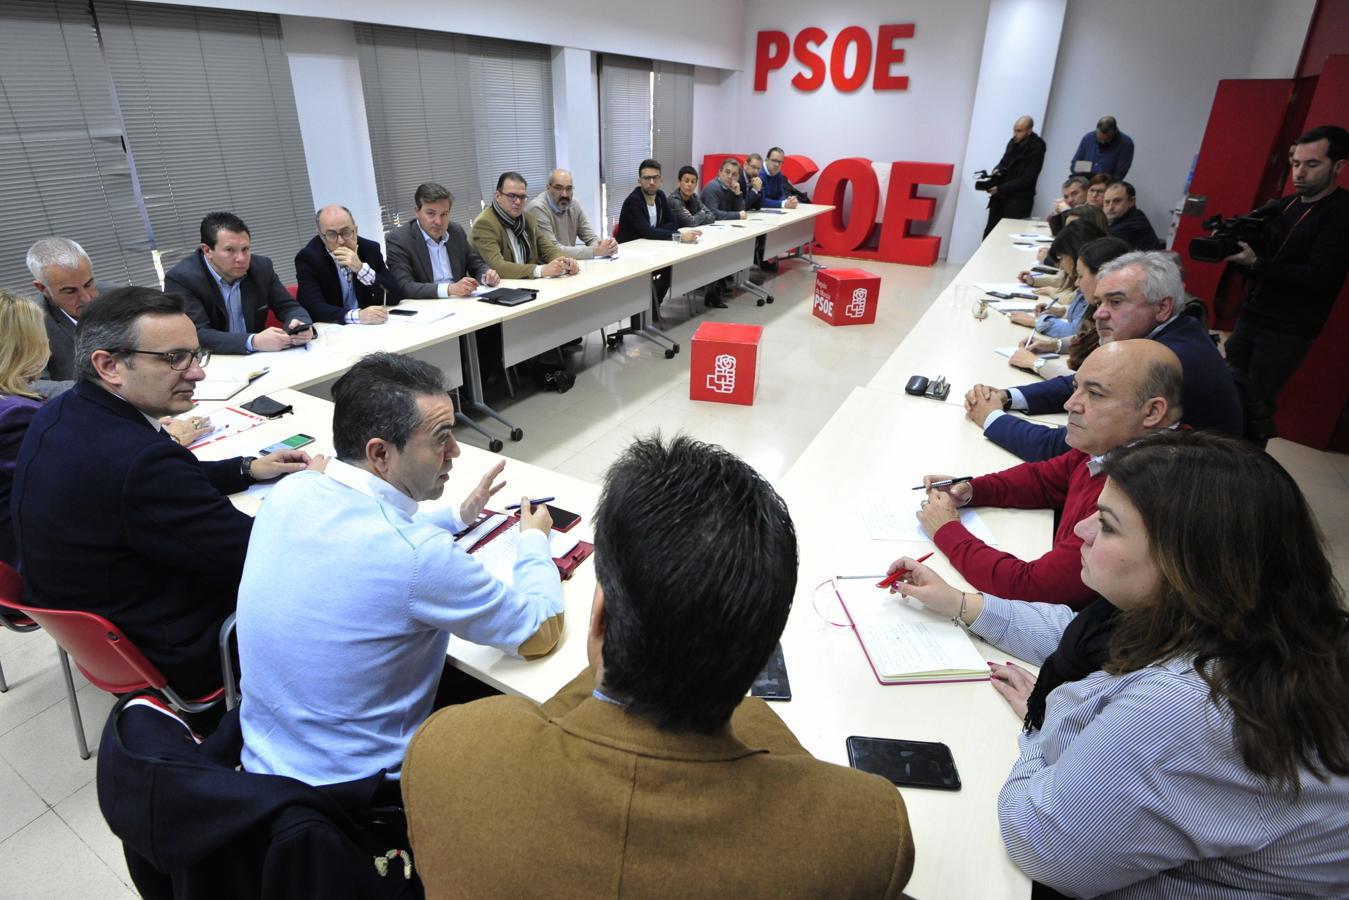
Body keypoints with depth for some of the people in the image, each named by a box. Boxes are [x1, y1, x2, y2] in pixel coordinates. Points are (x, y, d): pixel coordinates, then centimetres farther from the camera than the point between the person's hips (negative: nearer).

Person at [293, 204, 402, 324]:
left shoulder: (370, 249, -2)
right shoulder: (308, 258, -9)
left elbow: (395, 296, -8)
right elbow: (314, 308, -21)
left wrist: (361, 268, -22)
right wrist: (357, 315, -37)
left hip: (369, 327, 3)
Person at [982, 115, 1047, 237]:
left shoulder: (1036, 148, -11)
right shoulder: (1014, 142, 6)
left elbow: (1026, 180, -15)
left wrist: (1000, 189, -18)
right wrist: (997, 170, -1)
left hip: (1018, 202, -6)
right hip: (1000, 197, 6)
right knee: (989, 233, 7)